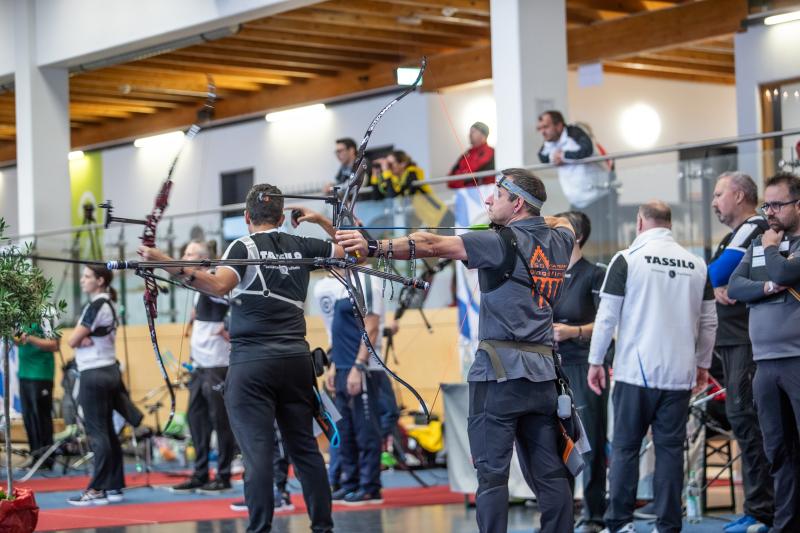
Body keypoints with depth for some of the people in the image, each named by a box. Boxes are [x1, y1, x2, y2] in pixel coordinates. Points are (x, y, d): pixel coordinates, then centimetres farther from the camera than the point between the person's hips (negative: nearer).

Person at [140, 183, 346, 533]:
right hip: (296, 359, 5)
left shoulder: (243, 247, -3)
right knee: (304, 447, 12)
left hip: (252, 363, -5)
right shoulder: (301, 247, 11)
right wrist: (322, 221, 36)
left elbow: (219, 285, -23)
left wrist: (169, 264, -30)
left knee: (257, 451, -7)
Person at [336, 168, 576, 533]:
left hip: (502, 372, -7)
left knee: (492, 473, -4)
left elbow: (434, 246, -17)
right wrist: (537, 220, 26)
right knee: (550, 473, 8)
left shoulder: (504, 242, -9)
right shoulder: (559, 240, 10)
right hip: (543, 373, 7)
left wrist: (373, 246, -20)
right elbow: (563, 222, 37)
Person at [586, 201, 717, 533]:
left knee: (625, 447, 4)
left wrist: (595, 361, 6)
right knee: (670, 449, 5)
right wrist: (703, 364, 23)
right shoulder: (696, 265, 7)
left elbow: (607, 316, -3)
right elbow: (708, 321, 11)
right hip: (680, 374, 3)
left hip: (636, 372, -3)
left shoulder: (628, 259, -4)